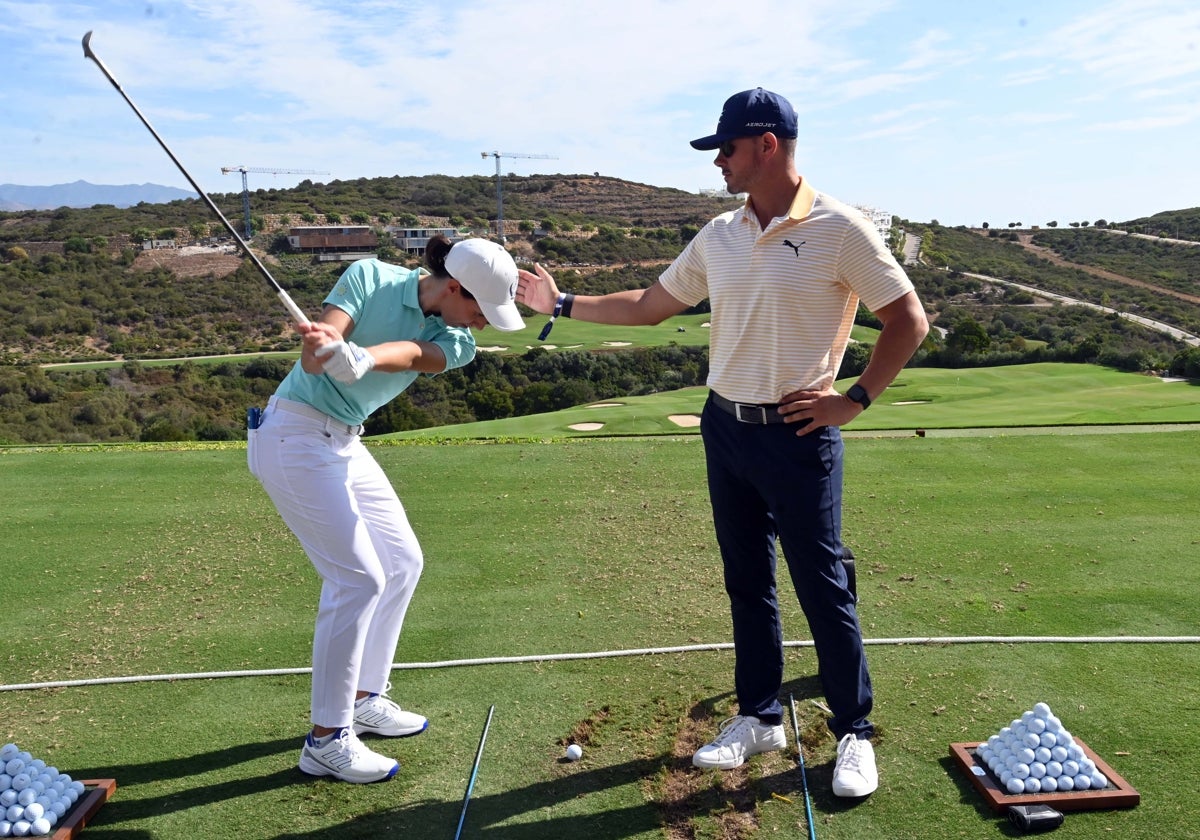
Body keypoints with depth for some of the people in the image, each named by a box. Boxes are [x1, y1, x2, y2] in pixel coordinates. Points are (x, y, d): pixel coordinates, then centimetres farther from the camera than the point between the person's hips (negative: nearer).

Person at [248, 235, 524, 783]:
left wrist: (357, 358, -46)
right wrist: (323, 347, -47)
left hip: (345, 443, 7)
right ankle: (326, 739, -1)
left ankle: (364, 700, 25)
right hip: (294, 434, -7)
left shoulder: (454, 341, -2)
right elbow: (314, 356, -22)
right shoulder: (370, 276, -12)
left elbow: (412, 354, -25)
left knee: (403, 561, 10)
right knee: (359, 576, -12)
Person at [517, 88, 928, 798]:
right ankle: (760, 718, 30)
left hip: (799, 436, -6)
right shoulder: (719, 236, 8)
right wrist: (563, 304, 16)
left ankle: (855, 734, 20)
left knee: (823, 587, 1)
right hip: (725, 428, 6)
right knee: (747, 582, 14)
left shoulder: (839, 228, -9)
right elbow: (651, 305, 16)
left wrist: (856, 399, -10)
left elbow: (909, 320, -6)